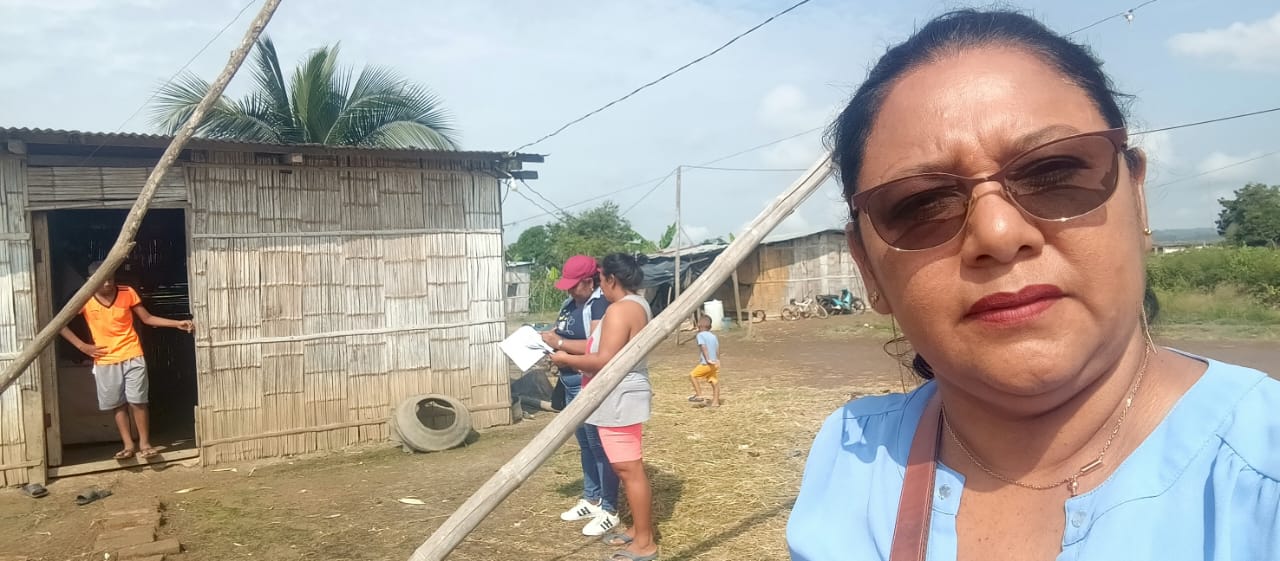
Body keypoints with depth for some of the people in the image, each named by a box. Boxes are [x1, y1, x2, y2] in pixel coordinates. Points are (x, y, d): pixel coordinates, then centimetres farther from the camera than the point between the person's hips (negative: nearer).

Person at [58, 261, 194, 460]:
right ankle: (128, 445, 15)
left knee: (137, 401, -3)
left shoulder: (127, 293, -6)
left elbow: (148, 318, 1)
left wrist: (177, 324, -9)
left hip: (132, 357, -1)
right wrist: (82, 346, -5)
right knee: (118, 404, 8)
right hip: (105, 361, 1)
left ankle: (144, 443, 6)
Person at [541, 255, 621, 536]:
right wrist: (550, 337, 2)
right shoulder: (571, 303, 12)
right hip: (572, 385, 10)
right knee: (585, 445, 18)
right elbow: (566, 335, 23)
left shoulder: (600, 303, -17)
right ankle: (591, 500, 30)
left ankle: (609, 510, 7)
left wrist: (560, 343, -20)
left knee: (599, 446, -2)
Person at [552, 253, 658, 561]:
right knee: (628, 468, 17)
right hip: (622, 397, 11)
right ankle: (638, 530, 28)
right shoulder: (638, 304, 13)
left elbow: (605, 361, -24)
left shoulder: (620, 309, -19)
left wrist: (567, 359, -10)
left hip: (620, 399, -11)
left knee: (630, 470, -4)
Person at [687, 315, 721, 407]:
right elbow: (717, 348, 15)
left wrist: (708, 359, -23)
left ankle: (699, 395, -4)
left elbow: (703, 347, -17)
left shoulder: (700, 335, -5)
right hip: (715, 364, 7)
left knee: (692, 375, 1)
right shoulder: (713, 336, 14)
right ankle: (715, 402, 12)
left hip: (706, 364, -7)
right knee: (715, 382, 10)